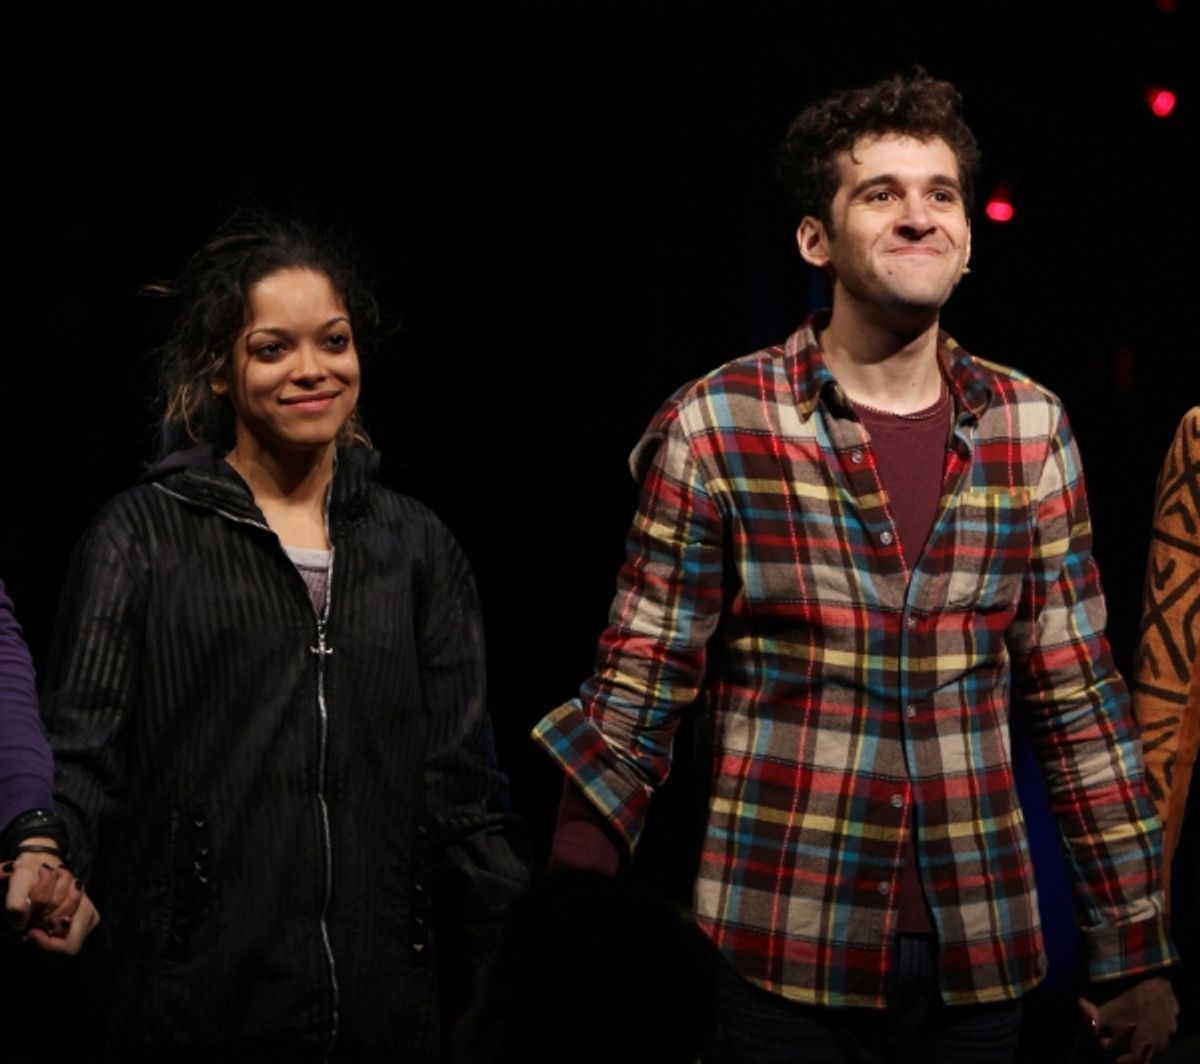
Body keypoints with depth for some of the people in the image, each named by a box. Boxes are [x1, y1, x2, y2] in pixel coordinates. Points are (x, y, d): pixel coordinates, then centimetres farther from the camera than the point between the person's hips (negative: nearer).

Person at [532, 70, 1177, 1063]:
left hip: (980, 952, 3)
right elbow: (635, 701, -3)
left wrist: (1133, 953, 6)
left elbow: (1081, 702, 7)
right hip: (783, 953, -3)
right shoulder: (716, 426, -5)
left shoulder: (1031, 429, 4)